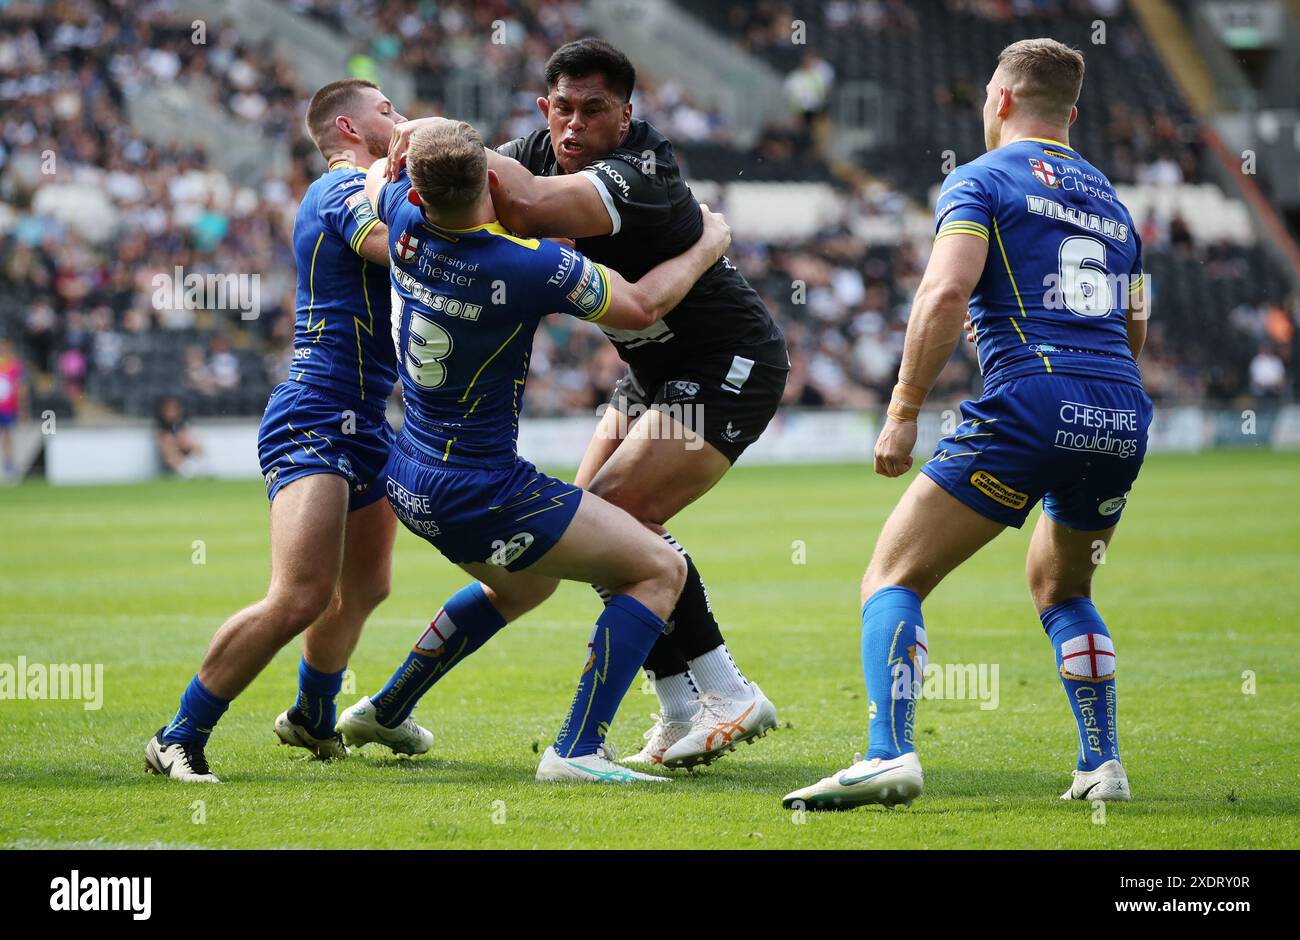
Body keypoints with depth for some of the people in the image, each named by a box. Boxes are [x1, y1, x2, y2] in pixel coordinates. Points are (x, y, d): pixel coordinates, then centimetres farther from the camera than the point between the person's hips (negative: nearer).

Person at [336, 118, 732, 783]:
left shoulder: (407, 222, -9)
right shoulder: (534, 266, -25)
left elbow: (377, 173, 17)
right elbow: (642, 306, -8)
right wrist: (708, 244, 8)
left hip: (408, 480, 8)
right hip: (481, 495, -8)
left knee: (524, 582, 35)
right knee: (659, 571, 0)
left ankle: (383, 710, 42)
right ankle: (576, 750, -10)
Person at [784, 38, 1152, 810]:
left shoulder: (982, 180, 5)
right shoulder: (1109, 200, 25)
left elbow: (946, 292, -11)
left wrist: (904, 411, -8)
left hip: (1030, 407, -6)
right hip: (1123, 419, 6)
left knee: (892, 578, -1)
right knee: (1060, 586, 30)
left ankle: (890, 755, -21)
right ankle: (1104, 766, 21)